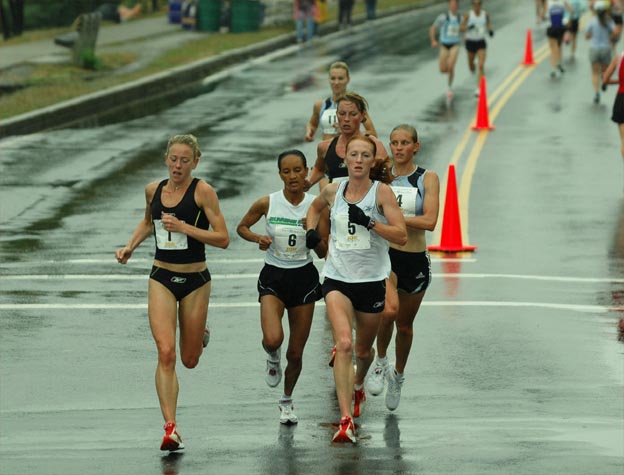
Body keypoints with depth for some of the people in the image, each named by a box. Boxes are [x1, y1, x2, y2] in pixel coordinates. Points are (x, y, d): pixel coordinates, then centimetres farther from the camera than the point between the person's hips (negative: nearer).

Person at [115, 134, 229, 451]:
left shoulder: (203, 191, -10)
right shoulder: (153, 190, 3)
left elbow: (223, 239, -14)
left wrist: (184, 227, -23)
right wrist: (130, 246, 10)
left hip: (195, 280, -2)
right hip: (161, 279, 2)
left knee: (189, 360, 11)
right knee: (165, 353, -15)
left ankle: (200, 333, 49)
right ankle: (170, 428, -17)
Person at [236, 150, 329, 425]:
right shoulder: (267, 204, -7)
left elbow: (323, 253, 1)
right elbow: (242, 228, 9)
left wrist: (314, 234, -19)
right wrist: (258, 238, -11)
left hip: (304, 278, 1)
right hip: (273, 278, -1)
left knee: (296, 353, 7)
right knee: (272, 339, -26)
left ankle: (287, 400, 34)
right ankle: (272, 359, 13)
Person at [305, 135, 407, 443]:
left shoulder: (381, 192, -6)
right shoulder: (333, 191, 3)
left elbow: (401, 236, -12)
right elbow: (315, 207, 28)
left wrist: (369, 222, -23)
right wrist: (311, 229, 9)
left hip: (371, 280, 0)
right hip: (337, 279, 0)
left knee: (363, 350, 16)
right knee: (344, 343, -20)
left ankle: (358, 384, 53)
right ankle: (346, 421, -25)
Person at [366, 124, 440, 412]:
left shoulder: (427, 179, -3)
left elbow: (430, 221, -14)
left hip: (415, 260, 1)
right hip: (384, 255, -1)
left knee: (404, 325, 13)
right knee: (387, 312, -26)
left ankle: (398, 374, 38)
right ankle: (380, 362, 0)